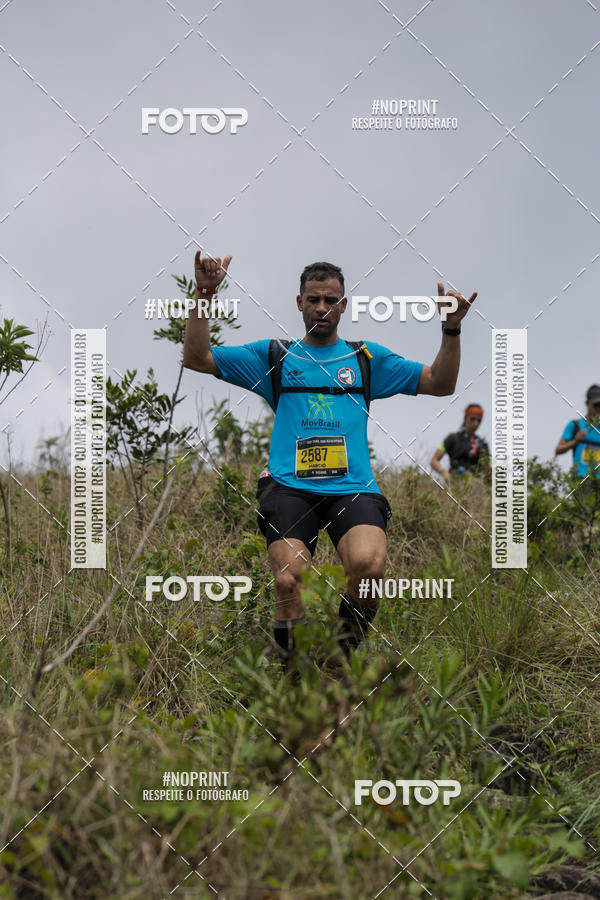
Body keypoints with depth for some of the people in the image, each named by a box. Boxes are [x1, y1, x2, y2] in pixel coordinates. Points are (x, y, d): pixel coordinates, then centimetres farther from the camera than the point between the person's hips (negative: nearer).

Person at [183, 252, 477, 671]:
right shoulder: (274, 356, 18)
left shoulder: (368, 358, 21)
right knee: (289, 582, -24)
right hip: (289, 488, 0)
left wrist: (452, 330, 3)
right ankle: (292, 677, 1)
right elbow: (197, 358, 12)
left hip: (353, 489, 1)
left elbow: (441, 383, 17)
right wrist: (204, 294, 2)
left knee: (368, 564, -29)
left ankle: (347, 644, 0)